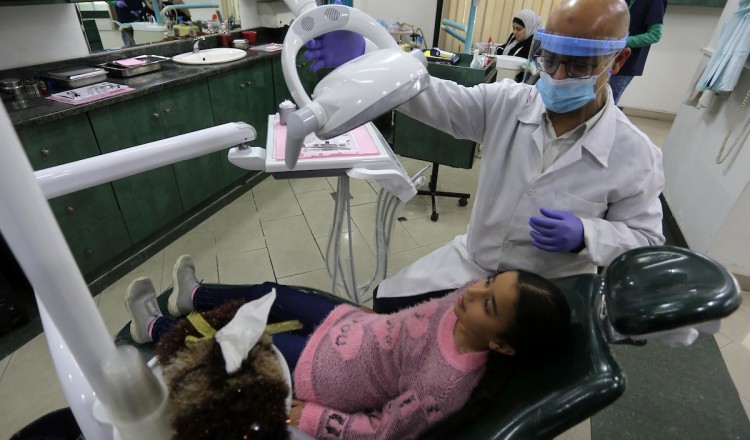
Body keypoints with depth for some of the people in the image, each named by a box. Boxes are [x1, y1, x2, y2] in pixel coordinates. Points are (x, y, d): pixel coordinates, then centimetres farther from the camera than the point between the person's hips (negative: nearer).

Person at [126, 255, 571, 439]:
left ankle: (154, 327, 40)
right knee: (272, 292, 19)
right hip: (353, 322, 6)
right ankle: (194, 295, 50)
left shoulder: (446, 387, -36)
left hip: (322, 368, -6)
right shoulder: (474, 296, -19)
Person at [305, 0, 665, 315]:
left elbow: (645, 237, -4)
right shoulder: (507, 102, -9)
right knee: (389, 302, 2)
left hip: (548, 293, -2)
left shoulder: (636, 156, -14)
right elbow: (436, 98, -18)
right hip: (471, 261, 3)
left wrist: (584, 236, -26)